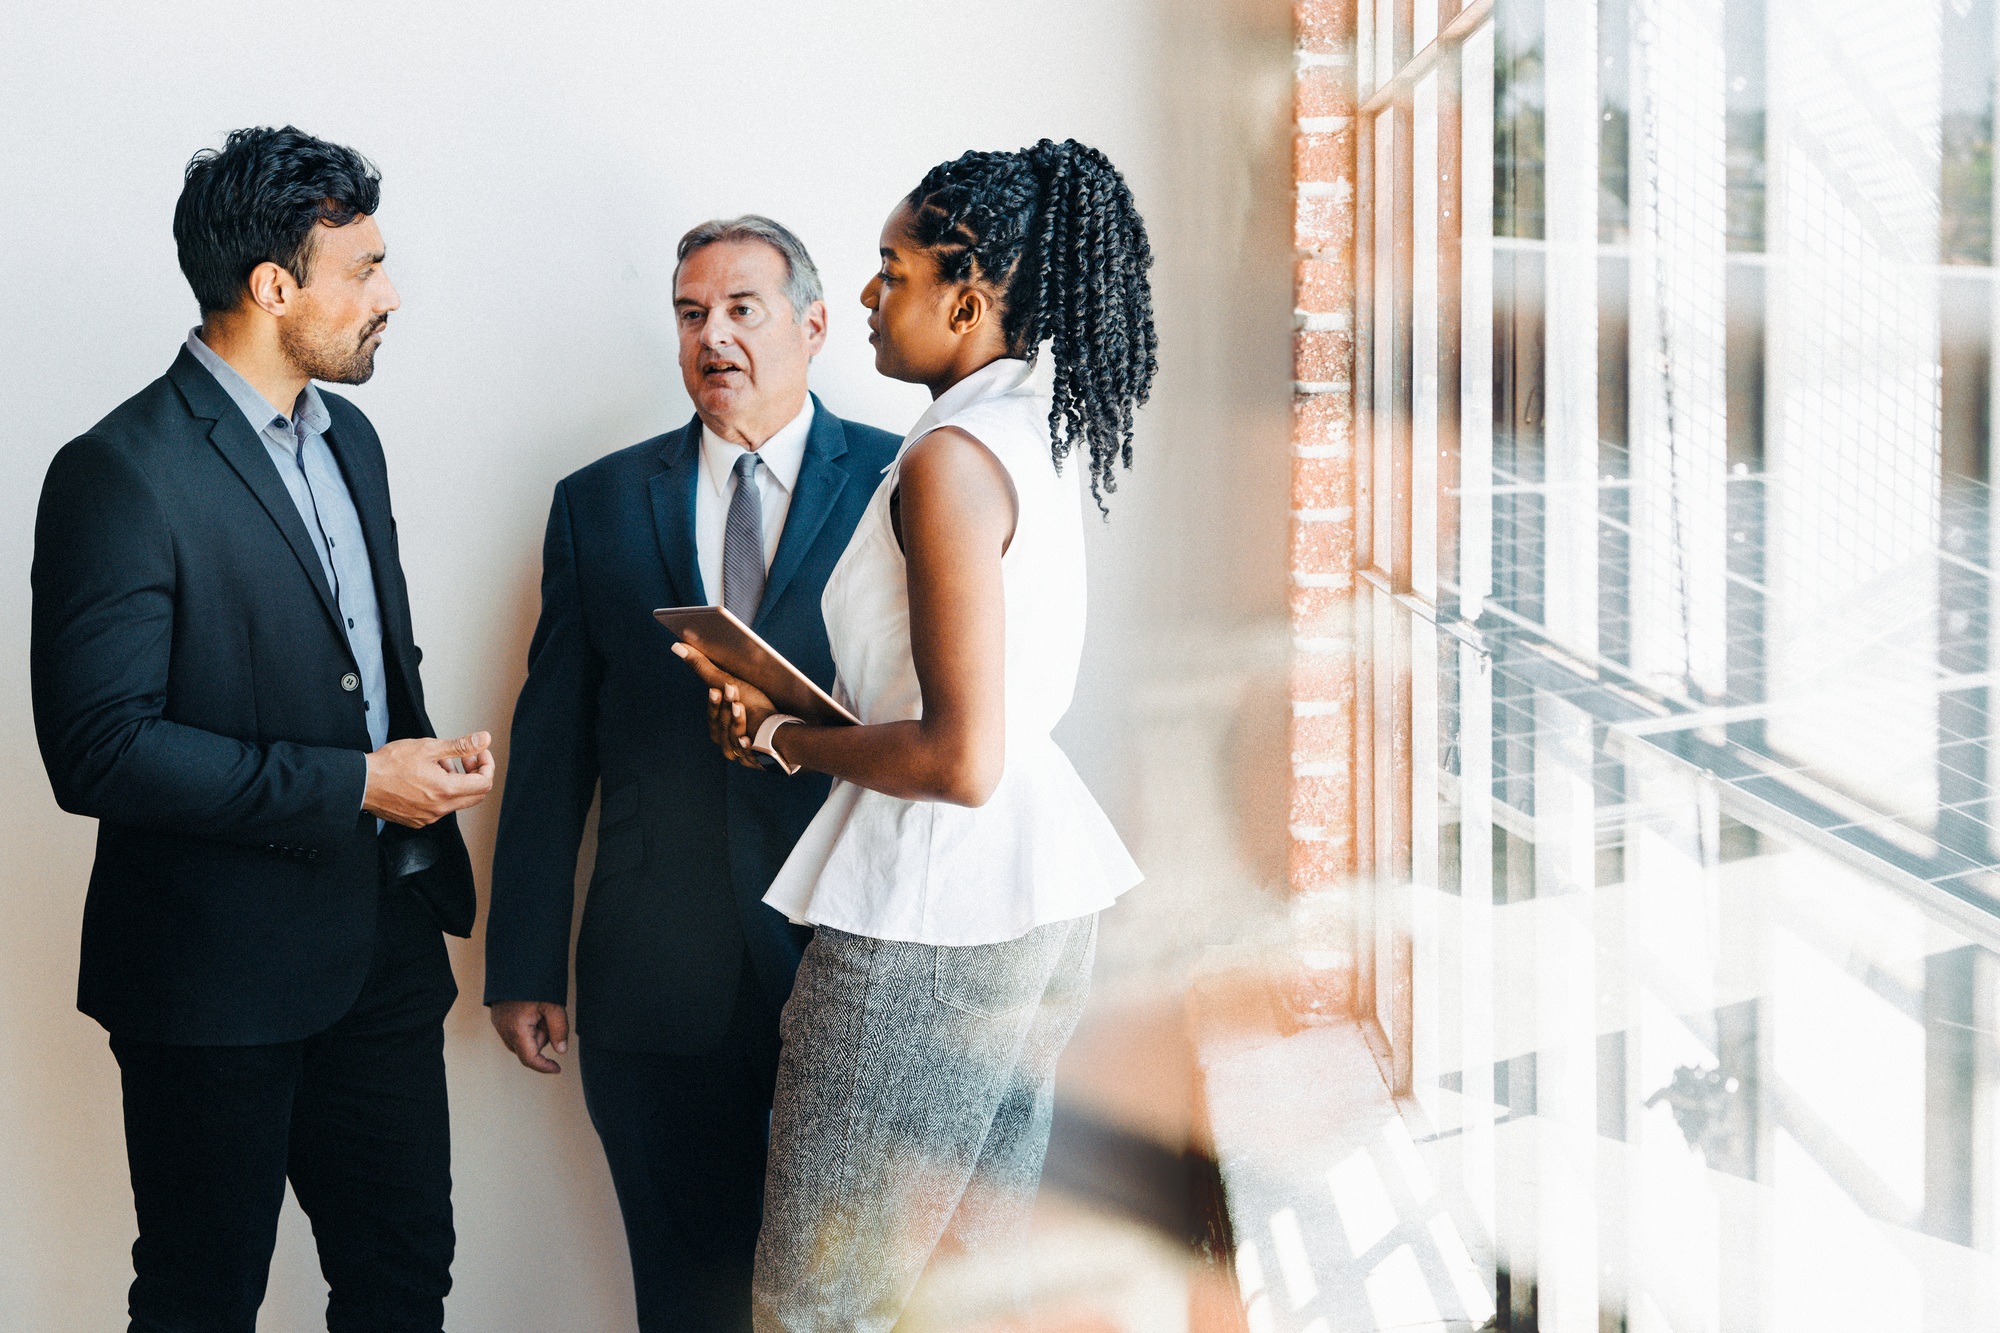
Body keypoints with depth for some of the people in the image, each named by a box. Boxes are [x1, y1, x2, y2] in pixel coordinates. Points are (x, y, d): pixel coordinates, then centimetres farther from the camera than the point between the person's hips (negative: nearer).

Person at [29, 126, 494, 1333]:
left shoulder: (348, 437, 10)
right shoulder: (122, 474, -17)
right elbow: (98, 748, -22)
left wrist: (423, 756, 0)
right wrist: (353, 785, -21)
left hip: (384, 948, 7)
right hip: (221, 974, -7)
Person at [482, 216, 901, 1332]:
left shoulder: (896, 484, 1)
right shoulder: (600, 505, 8)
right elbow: (551, 747, 7)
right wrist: (525, 965, 5)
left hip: (848, 955, -2)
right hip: (660, 976, 2)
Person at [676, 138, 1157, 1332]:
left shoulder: (951, 459, -19)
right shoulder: (1038, 436, 10)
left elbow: (961, 760, -24)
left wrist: (784, 740, -9)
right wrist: (784, 697, 9)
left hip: (936, 905, -10)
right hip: (1045, 886, 10)